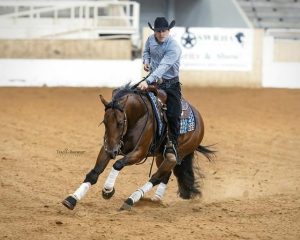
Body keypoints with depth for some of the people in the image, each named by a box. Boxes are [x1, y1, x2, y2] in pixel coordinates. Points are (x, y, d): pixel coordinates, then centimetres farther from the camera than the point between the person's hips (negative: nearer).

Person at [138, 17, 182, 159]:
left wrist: (148, 81, -45)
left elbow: (163, 67, -34)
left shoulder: (174, 48, -23)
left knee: (174, 115, -12)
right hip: (153, 80, 5)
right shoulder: (151, 39, -3)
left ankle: (172, 143, 5)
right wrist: (146, 61, -1)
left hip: (170, 84, -5)